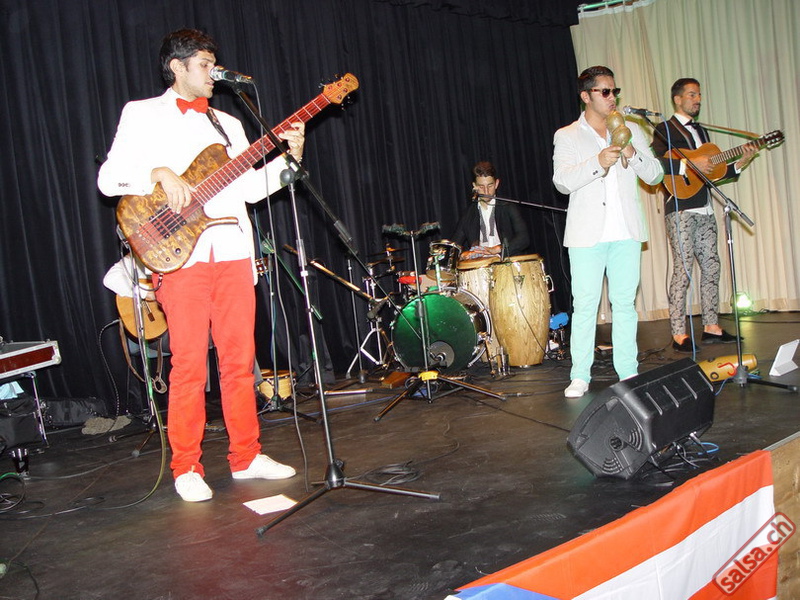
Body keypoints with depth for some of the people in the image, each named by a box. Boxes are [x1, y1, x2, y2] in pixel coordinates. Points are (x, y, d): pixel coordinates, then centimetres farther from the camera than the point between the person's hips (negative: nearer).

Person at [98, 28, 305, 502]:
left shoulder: (227, 123, 21)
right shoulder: (143, 114, 7)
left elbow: (251, 188, 13)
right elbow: (108, 177, -3)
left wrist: (289, 157, 1)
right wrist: (160, 173, -17)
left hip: (233, 253, 5)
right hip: (181, 255, -4)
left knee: (240, 359, 6)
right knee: (190, 364, -3)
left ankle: (247, 457, 16)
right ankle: (187, 469, 9)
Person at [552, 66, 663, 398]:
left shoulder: (631, 131, 15)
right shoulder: (567, 136, 6)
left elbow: (655, 174, 9)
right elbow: (562, 182, -8)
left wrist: (634, 156, -10)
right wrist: (597, 163, -22)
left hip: (626, 232, 3)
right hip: (587, 234, -3)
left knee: (625, 302, 5)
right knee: (585, 305, -3)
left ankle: (628, 372, 12)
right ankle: (580, 377, 4)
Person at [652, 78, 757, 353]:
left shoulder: (701, 131, 23)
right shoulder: (665, 130, -1)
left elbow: (711, 172, 22)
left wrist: (740, 163, 11)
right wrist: (690, 164, -22)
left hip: (704, 209, 8)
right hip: (680, 209, -8)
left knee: (711, 266, 7)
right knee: (683, 268, -10)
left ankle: (711, 327, 15)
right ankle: (679, 335, -7)